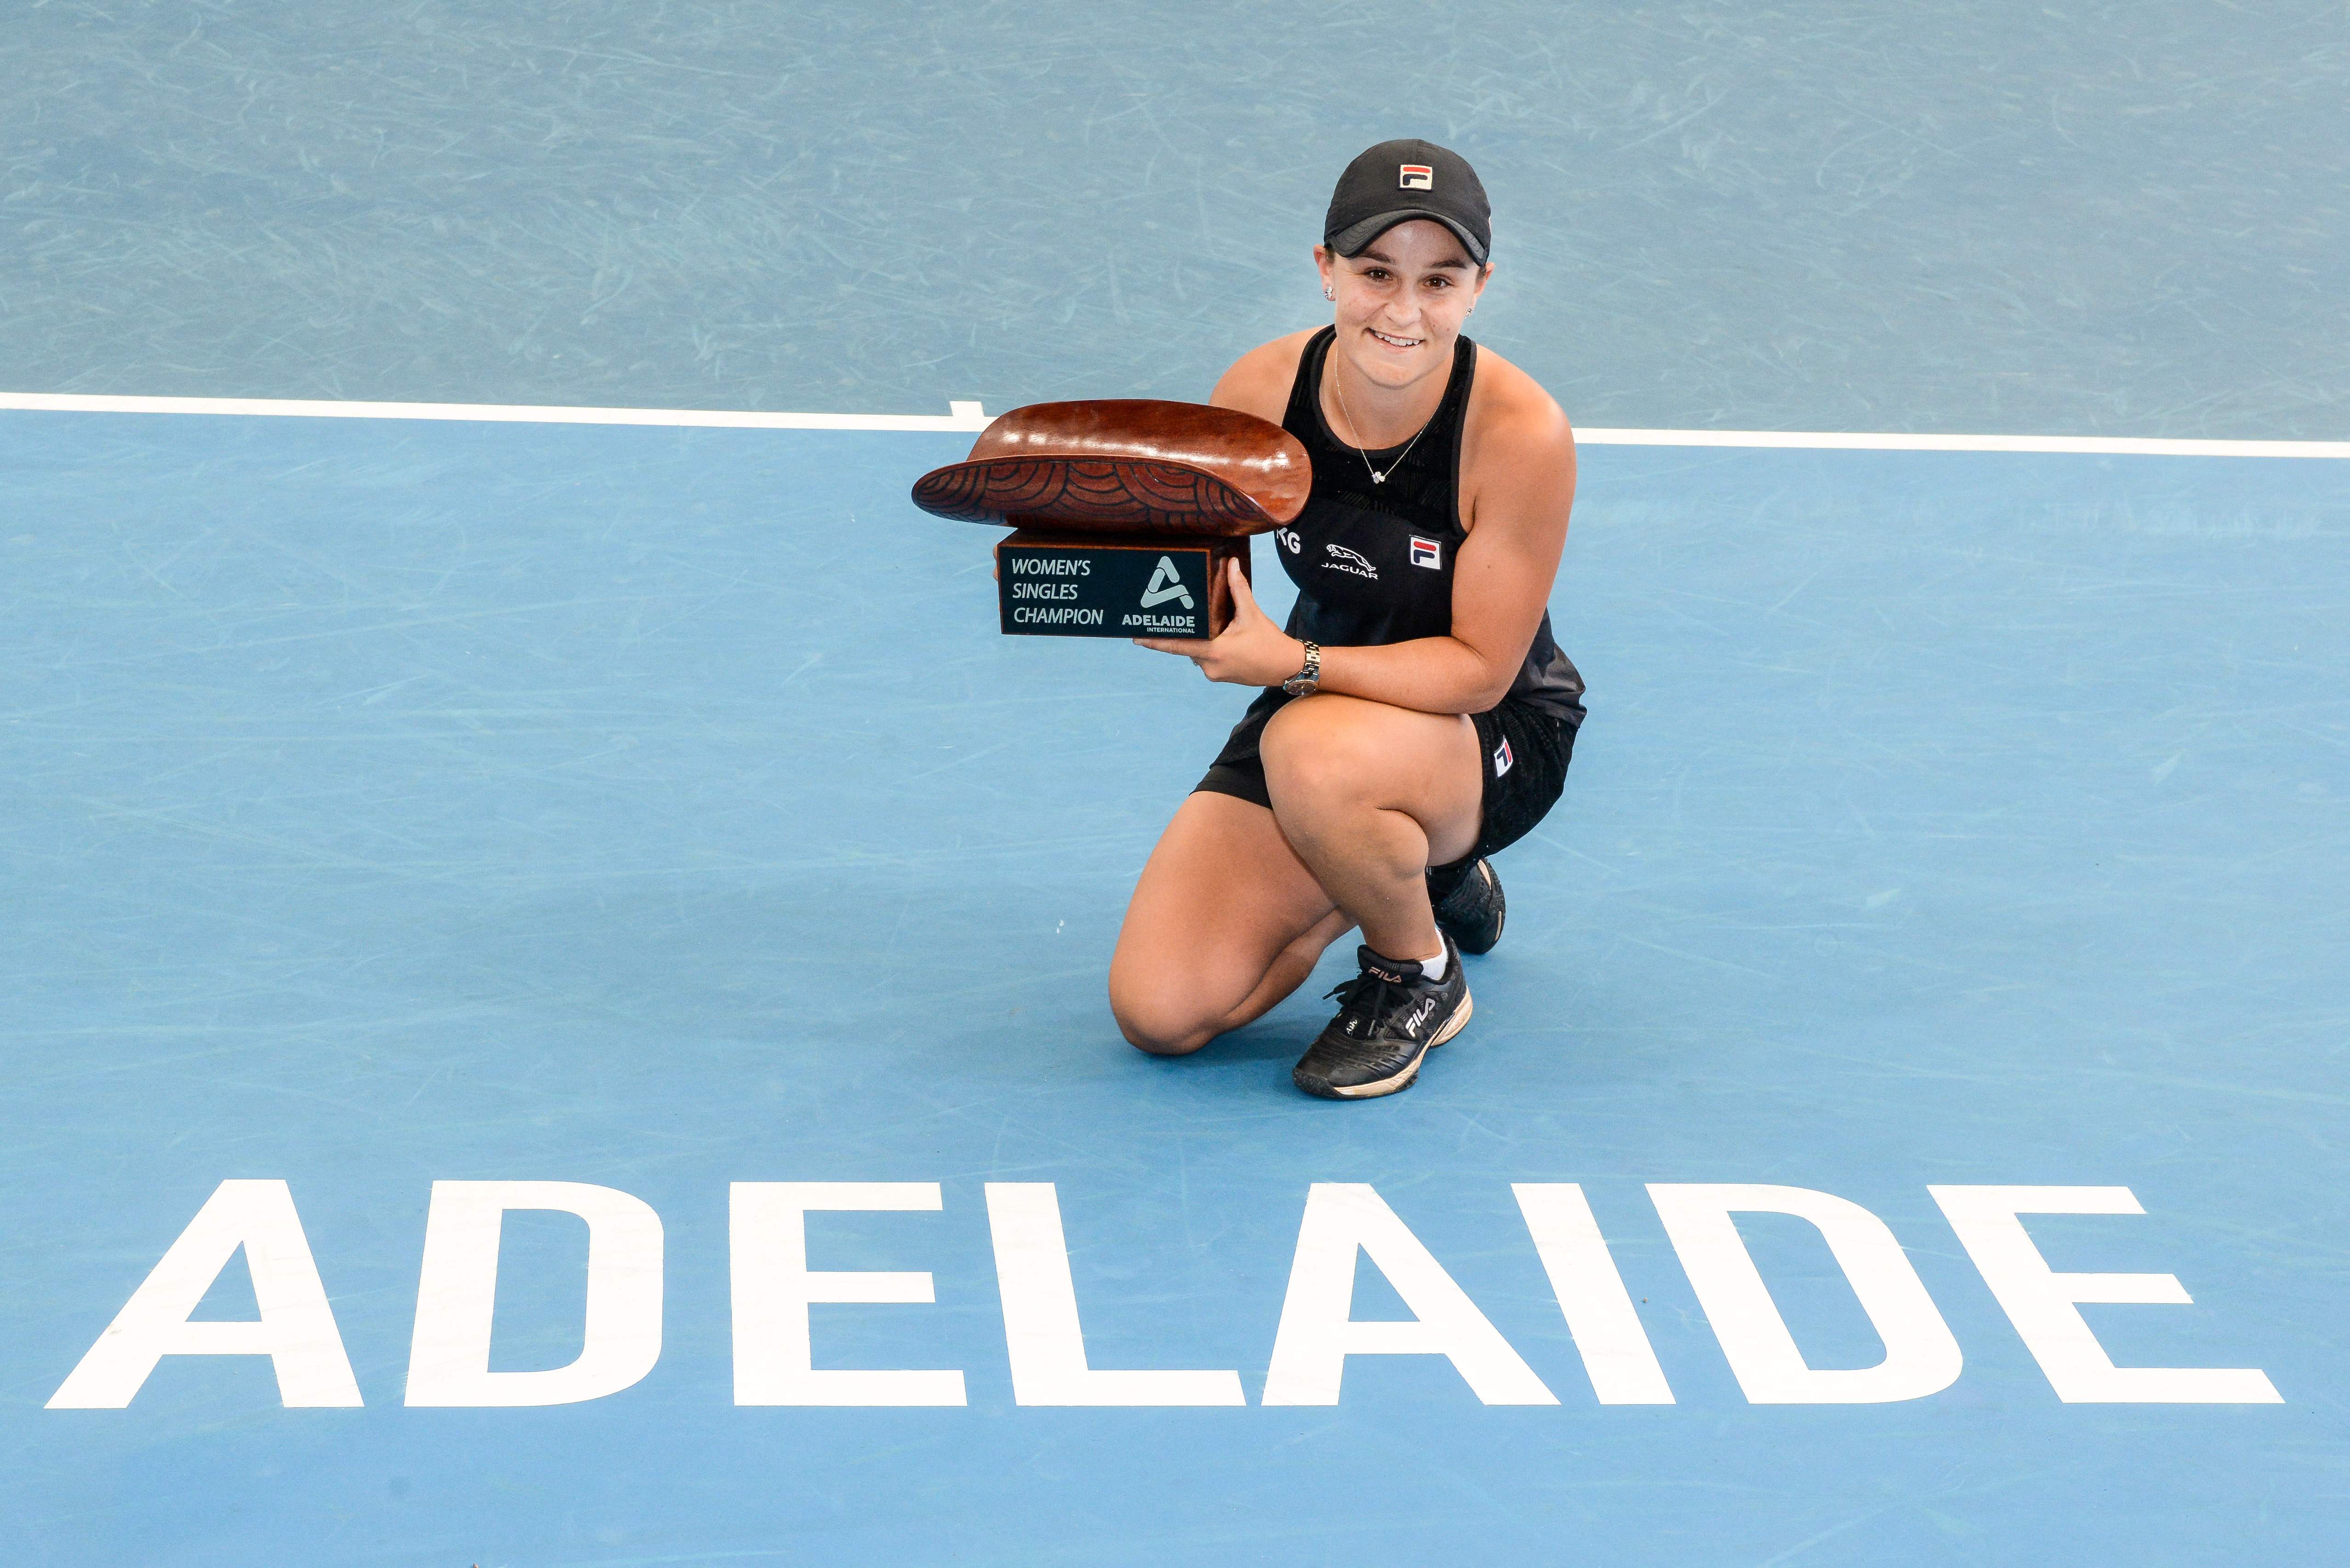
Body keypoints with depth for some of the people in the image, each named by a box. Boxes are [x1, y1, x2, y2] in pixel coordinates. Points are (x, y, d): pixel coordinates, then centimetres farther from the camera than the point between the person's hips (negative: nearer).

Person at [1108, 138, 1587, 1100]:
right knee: (1159, 1013, -9)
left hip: (1494, 733, -5)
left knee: (1316, 757, -40)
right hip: (1321, 705, 5)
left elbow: (1480, 665, -22)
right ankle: (1412, 873, 18)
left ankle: (1421, 976, -7)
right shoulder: (1260, 393, -15)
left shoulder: (1519, 434, -26)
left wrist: (1292, 663, -36)